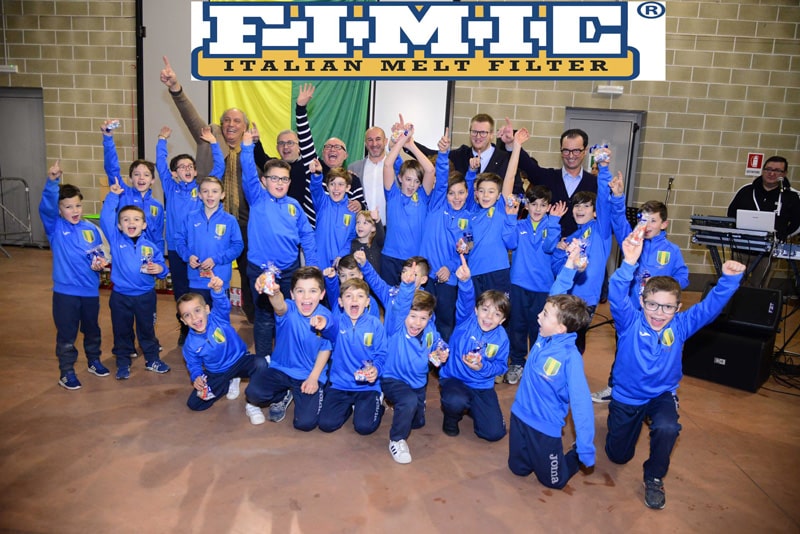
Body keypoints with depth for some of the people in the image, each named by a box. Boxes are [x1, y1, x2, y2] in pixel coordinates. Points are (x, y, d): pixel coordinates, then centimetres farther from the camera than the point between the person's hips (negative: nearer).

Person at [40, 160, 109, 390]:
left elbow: (99, 253, 12)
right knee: (66, 334, 6)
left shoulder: (91, 229, 2)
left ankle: (94, 360, 38)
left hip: (90, 289, 3)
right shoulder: (55, 227, -8)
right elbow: (46, 207, -26)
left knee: (92, 329, 19)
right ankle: (67, 372, 19)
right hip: (65, 291, -3)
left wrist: (100, 262, -12)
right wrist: (52, 181, -41)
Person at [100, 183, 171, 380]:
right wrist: (113, 195, -14)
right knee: (122, 332, 12)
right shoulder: (115, 240, -5)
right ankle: (123, 363, 27)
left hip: (145, 295, 0)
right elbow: (105, 218, -14)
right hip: (120, 296, 0)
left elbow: (162, 266, 2)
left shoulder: (151, 247, -3)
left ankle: (152, 359, 29)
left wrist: (160, 269, -21)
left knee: (147, 330, 15)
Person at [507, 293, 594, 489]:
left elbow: (581, 403, -28)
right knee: (518, 468, 22)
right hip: (519, 415, 6)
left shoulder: (571, 358, -29)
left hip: (545, 427, -6)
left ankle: (577, 453, 38)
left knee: (554, 481, 15)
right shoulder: (543, 338, -12)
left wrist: (586, 449, -28)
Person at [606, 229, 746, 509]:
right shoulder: (630, 322, -21)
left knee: (667, 428, -35)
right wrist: (629, 263, -55)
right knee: (618, 455, 14)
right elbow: (617, 295, -39)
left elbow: (710, 306, -22)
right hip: (626, 395, 0)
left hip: (662, 394, 1)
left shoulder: (680, 326, -13)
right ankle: (635, 424, 49)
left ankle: (654, 478, -4)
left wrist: (729, 278, -40)